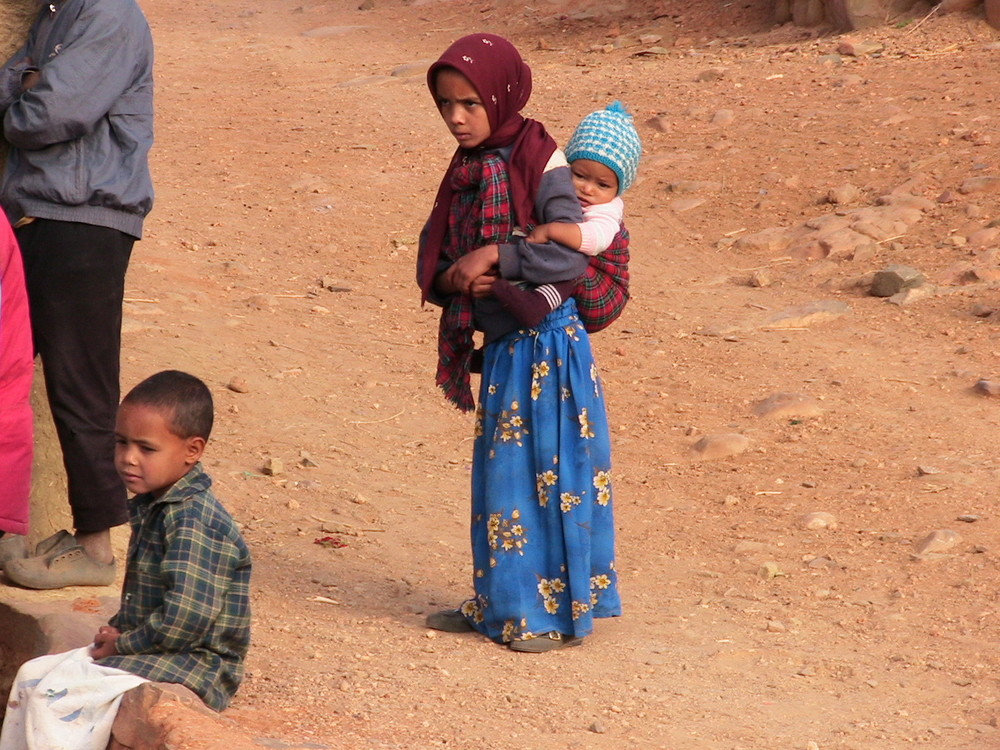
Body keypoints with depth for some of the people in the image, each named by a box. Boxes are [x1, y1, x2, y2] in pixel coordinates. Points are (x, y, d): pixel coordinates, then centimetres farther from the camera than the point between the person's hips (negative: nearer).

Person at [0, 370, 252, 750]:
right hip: (151, 649, 11)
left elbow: (185, 619, -29)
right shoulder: (151, 507, 9)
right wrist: (116, 630, 2)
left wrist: (122, 644, -15)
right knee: (32, 674, 11)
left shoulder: (193, 522, -23)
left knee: (54, 697, -20)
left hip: (194, 665, -11)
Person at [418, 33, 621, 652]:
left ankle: (560, 613, 9)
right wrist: (451, 278, -10)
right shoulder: (465, 171, 9)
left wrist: (493, 256, -20)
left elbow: (572, 254, -23)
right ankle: (502, 606, 25)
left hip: (548, 347, -8)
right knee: (499, 478, 14)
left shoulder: (539, 161, -13)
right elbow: (430, 260, 11)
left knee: (552, 478, -1)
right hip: (499, 348, 8)